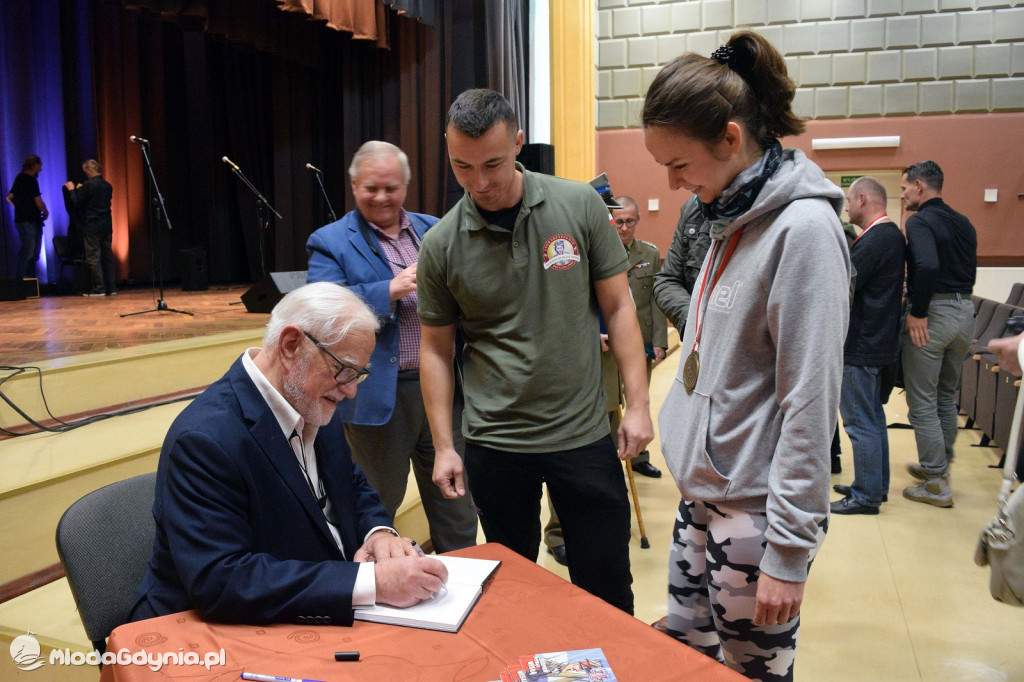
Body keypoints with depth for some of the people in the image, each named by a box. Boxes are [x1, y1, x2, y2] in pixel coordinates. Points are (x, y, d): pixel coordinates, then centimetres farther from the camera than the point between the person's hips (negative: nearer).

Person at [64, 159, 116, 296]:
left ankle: (98, 288, -3)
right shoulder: (107, 185, 9)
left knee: (93, 257, -2)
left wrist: (72, 190, 6)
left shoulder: (87, 185, -12)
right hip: (106, 225, 7)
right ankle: (111, 287, 10)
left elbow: (77, 204, -8)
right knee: (107, 256, 9)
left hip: (92, 226, -6)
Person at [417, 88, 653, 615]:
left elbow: (617, 307, 1)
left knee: (607, 584, 12)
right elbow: (435, 349, 4)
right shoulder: (440, 245, -4)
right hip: (494, 443, 1)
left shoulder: (580, 206, -5)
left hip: (584, 433, 0)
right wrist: (443, 446, 1)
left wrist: (637, 403, -4)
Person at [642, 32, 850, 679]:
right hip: (701, 492, 8)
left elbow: (809, 402, -19)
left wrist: (788, 551, -17)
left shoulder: (804, 228, -17)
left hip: (754, 509, -8)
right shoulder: (731, 217, 8)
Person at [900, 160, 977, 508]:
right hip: (964, 310, 8)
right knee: (946, 397, 21)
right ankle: (940, 465, 34)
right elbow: (969, 271, 16)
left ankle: (936, 485, 7)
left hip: (933, 313, -8)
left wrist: (917, 312, -20)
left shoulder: (919, 222, -12)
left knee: (922, 403, 2)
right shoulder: (963, 223, 13)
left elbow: (928, 265, -28)